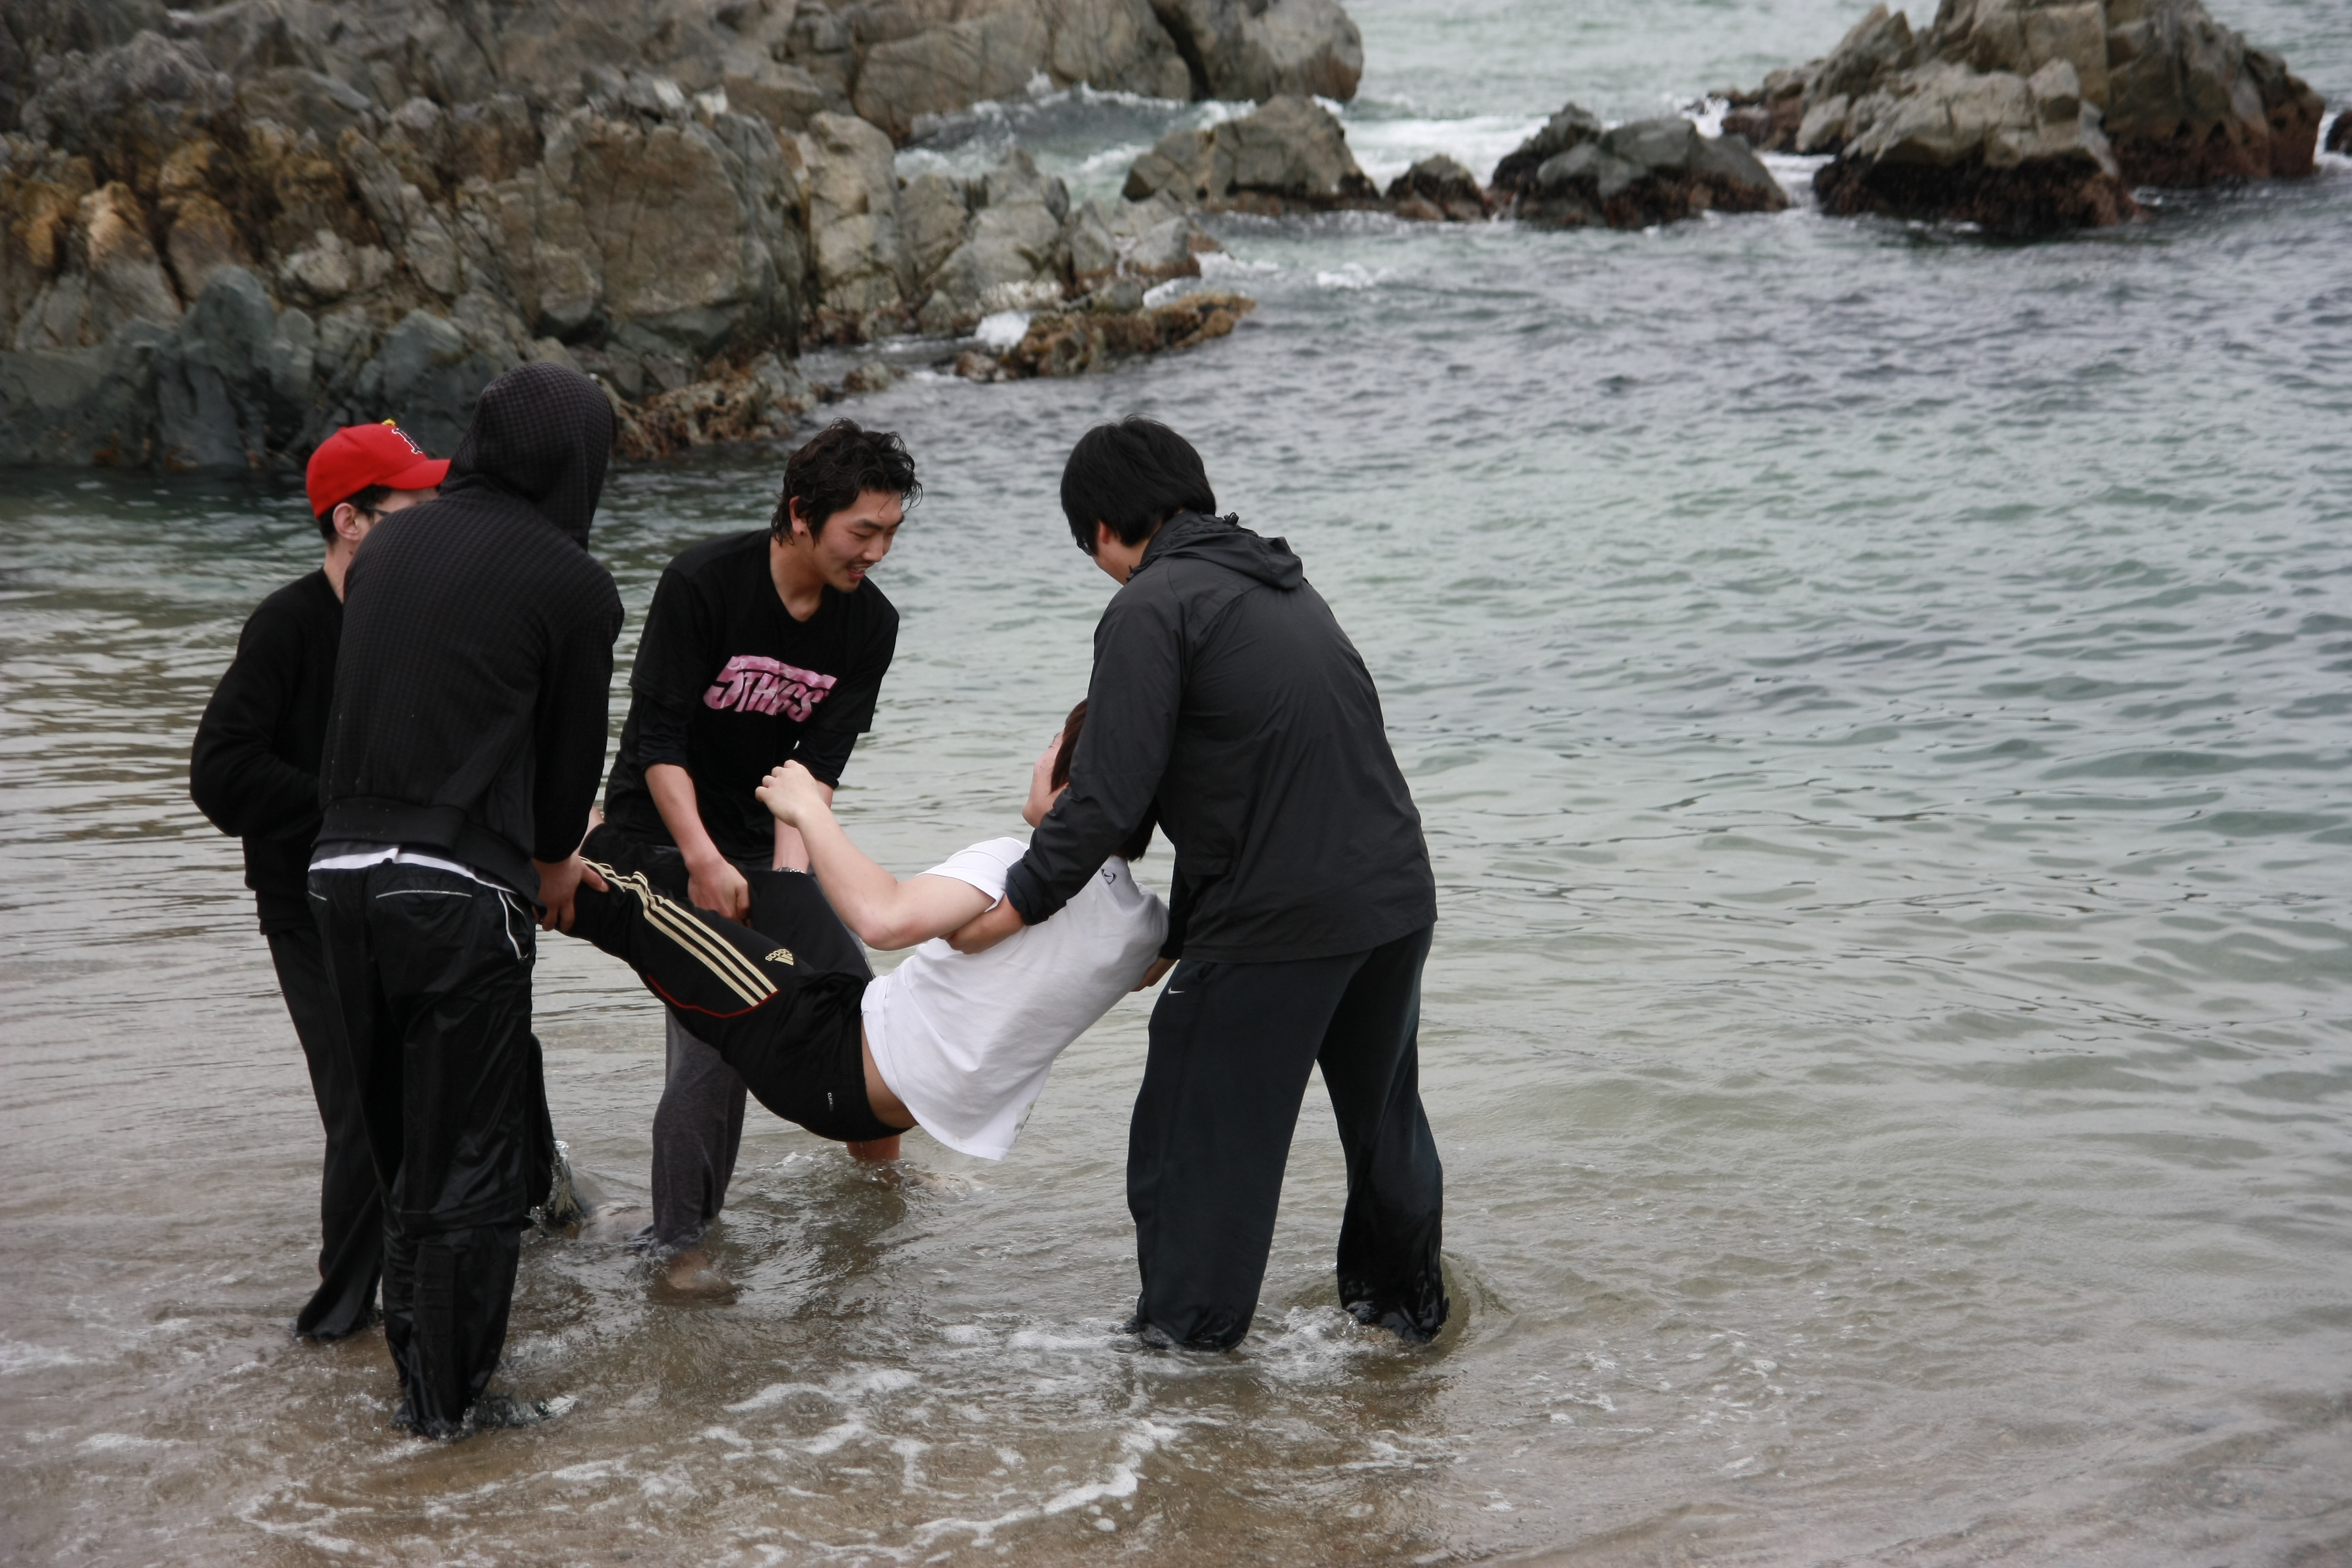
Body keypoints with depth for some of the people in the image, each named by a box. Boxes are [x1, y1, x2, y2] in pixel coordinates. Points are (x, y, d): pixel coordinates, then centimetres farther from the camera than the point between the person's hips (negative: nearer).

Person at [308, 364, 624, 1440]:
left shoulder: (389, 544, 13)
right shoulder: (570, 581, -4)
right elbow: (574, 747, 4)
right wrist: (553, 857, 26)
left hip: (342, 867, 6)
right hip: (458, 886, -6)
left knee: (399, 1138, 18)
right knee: (474, 1150, 6)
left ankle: (417, 1373, 26)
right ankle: (453, 1398, 12)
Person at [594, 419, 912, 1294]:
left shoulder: (869, 625, -6)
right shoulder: (701, 583, -20)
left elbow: (821, 760, -10)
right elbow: (658, 737, -20)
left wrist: (790, 869, -24)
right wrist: (704, 860, -29)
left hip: (767, 834, 6)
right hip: (665, 834, -6)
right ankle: (677, 1239, -6)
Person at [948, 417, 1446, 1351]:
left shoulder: (1150, 609, -11)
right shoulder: (1281, 584, 17)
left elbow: (1111, 794, -15)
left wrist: (1019, 904, -4)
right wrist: (1182, 925, 20)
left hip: (1279, 922, -8)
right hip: (1397, 894, 9)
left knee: (1201, 1133, 7)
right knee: (1383, 1111, 25)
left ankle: (1186, 1333, 15)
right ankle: (1404, 1301, 40)